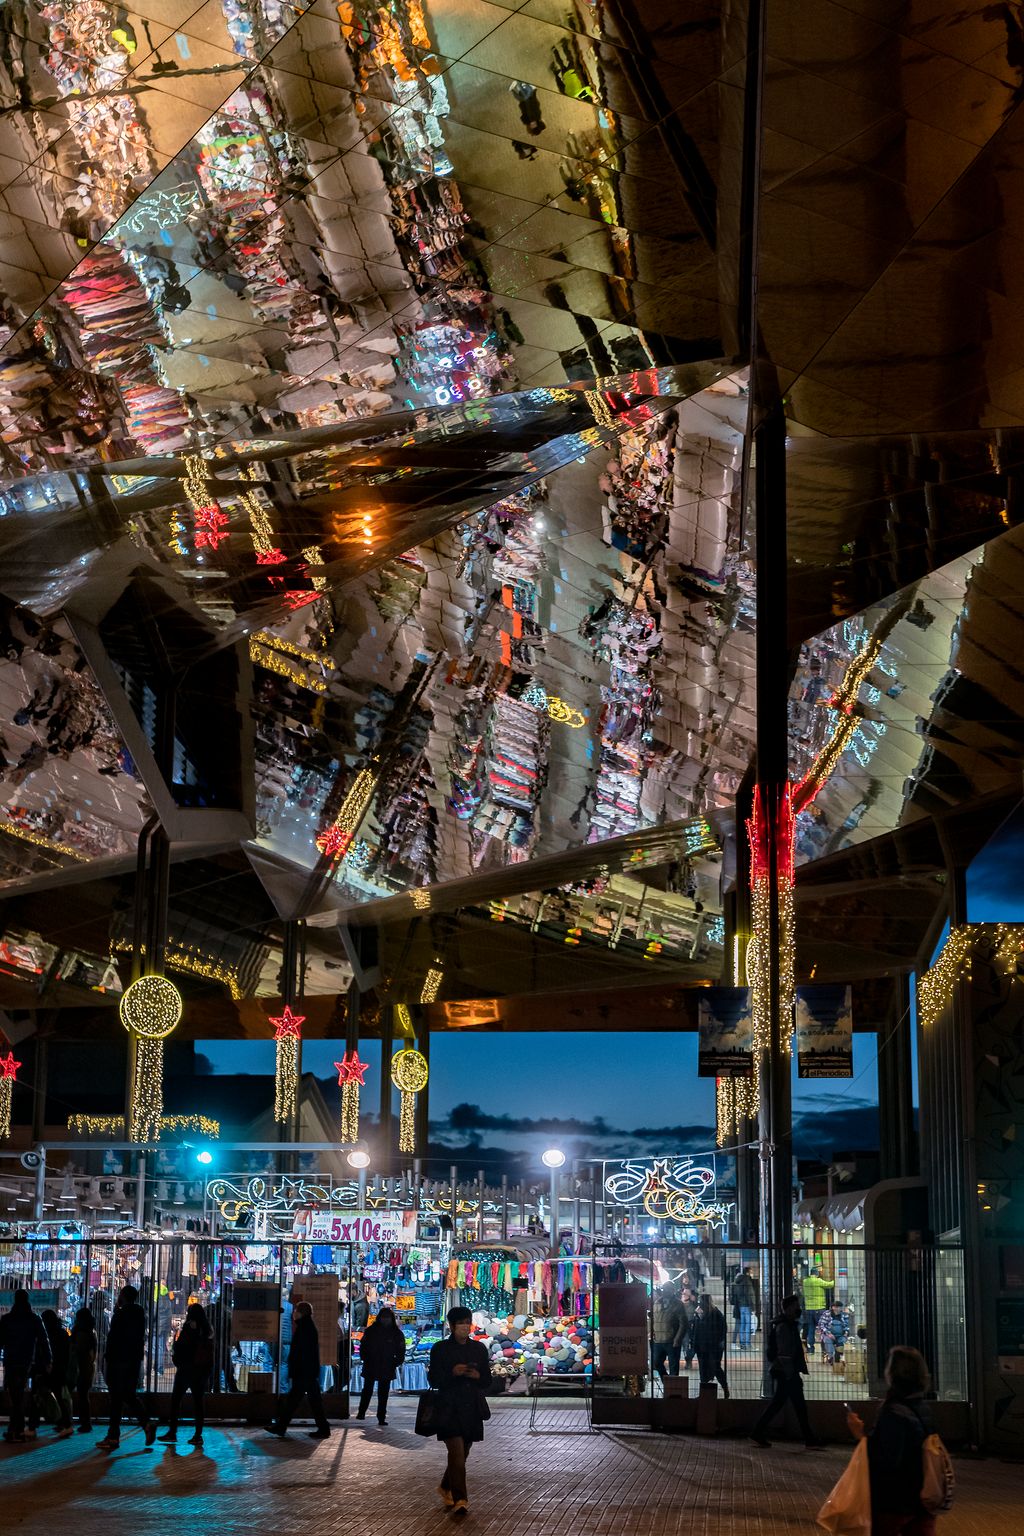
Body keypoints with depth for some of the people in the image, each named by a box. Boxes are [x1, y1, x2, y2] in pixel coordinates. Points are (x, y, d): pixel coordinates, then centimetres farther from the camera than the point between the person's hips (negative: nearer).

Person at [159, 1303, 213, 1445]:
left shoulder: (189, 1327, -10)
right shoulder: (208, 1330, 8)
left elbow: (178, 1348, -10)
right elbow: (210, 1352, 12)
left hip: (187, 1369, -5)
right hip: (203, 1370, 5)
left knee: (175, 1399, 4)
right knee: (198, 1402, 6)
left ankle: (172, 1432, 2)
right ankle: (198, 1435, 2)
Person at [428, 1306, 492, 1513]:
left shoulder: (479, 1348, 10)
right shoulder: (440, 1349, 0)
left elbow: (487, 1381, 12)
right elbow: (433, 1379, -3)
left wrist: (477, 1376, -10)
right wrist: (453, 1372, -18)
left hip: (472, 1409, 4)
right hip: (450, 1409, -4)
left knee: (462, 1454, 13)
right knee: (457, 1454, -15)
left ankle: (446, 1488, 35)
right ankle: (459, 1499, -14)